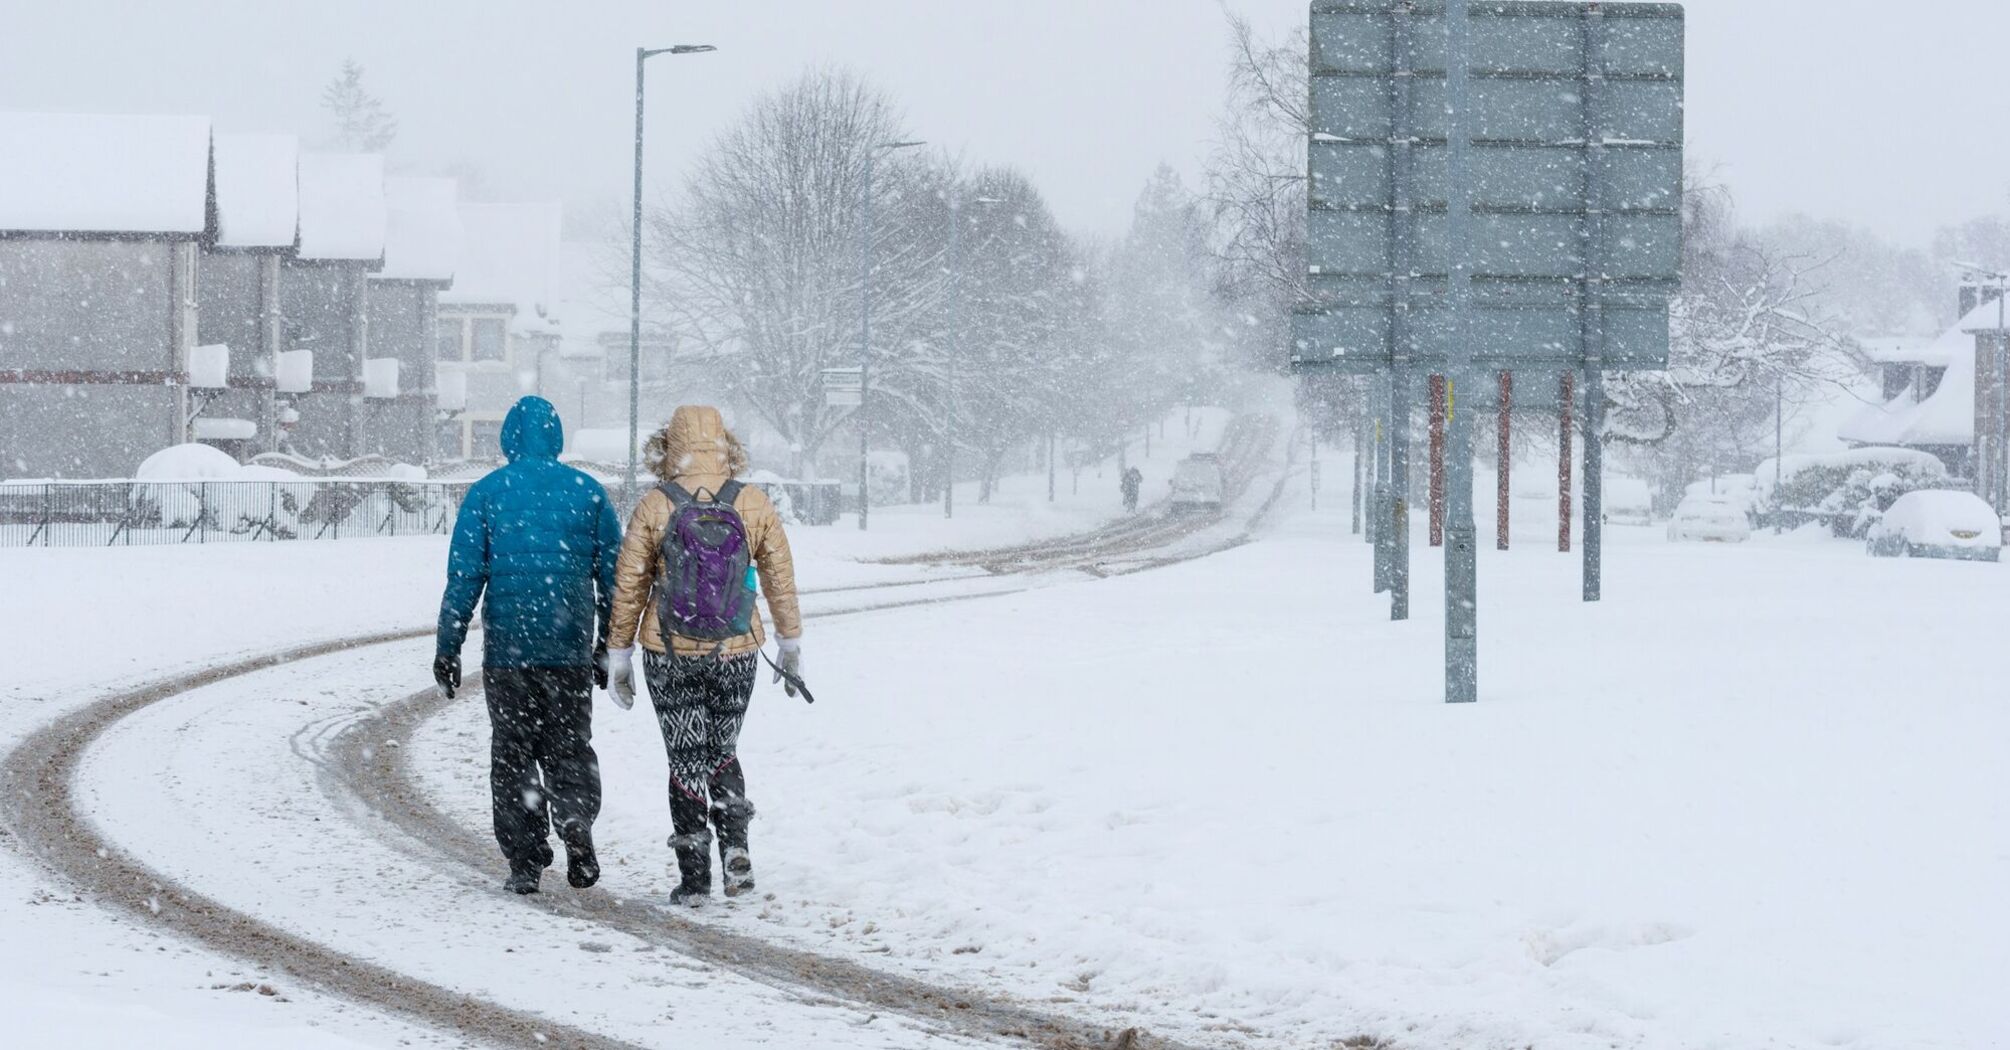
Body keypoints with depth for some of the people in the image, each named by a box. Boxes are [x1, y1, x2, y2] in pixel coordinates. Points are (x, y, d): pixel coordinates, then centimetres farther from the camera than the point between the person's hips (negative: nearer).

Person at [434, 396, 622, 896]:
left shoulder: (485, 494, -2)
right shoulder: (588, 492, 3)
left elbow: (464, 578, -4)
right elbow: (614, 577, 5)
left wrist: (448, 648, 1)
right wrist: (610, 646, 14)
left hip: (507, 648, -1)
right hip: (571, 649, 1)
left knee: (513, 753, 8)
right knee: (570, 747, 11)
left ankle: (525, 860, 3)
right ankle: (576, 821, -16)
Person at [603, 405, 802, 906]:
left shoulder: (654, 508, -7)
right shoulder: (754, 505, -2)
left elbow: (628, 586, -3)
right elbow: (781, 579, 6)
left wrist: (619, 654, 7)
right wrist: (791, 644, 18)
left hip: (669, 656, -2)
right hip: (735, 653, 2)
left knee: (687, 760, 7)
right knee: (723, 752, 18)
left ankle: (694, 876, 5)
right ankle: (735, 846, -2)